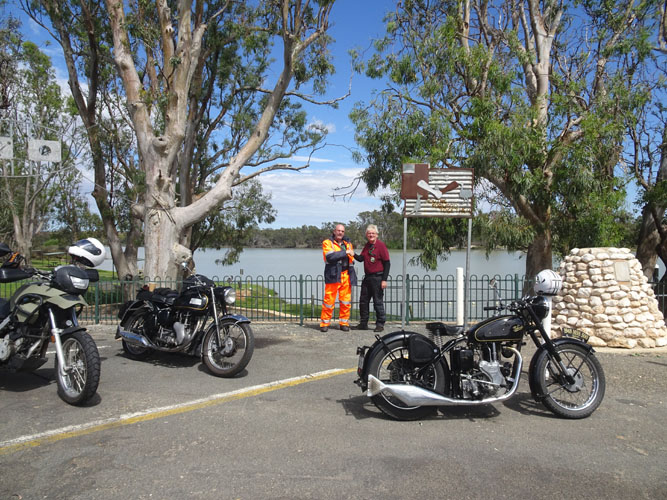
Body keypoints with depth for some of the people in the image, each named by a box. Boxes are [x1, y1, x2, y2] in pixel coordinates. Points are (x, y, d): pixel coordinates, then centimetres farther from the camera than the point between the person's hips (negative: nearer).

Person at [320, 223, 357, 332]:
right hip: (333, 275, -5)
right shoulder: (327, 243, 1)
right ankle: (325, 323, 6)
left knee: (346, 301, 4)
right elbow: (330, 256, -17)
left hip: (346, 275, 5)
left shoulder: (348, 244, 18)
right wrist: (345, 252, -13)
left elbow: (351, 260, 25)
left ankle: (344, 323, 14)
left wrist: (353, 276, 20)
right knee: (329, 300, -5)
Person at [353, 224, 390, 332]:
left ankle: (380, 324, 9)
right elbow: (361, 258, 6)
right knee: (363, 301, 11)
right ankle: (363, 323, 22)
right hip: (367, 277, 8)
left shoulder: (381, 245, -9)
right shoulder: (367, 245, 13)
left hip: (377, 278, -7)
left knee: (378, 301, -1)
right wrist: (354, 254, -16)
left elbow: (387, 263, -11)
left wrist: (384, 280, -15)